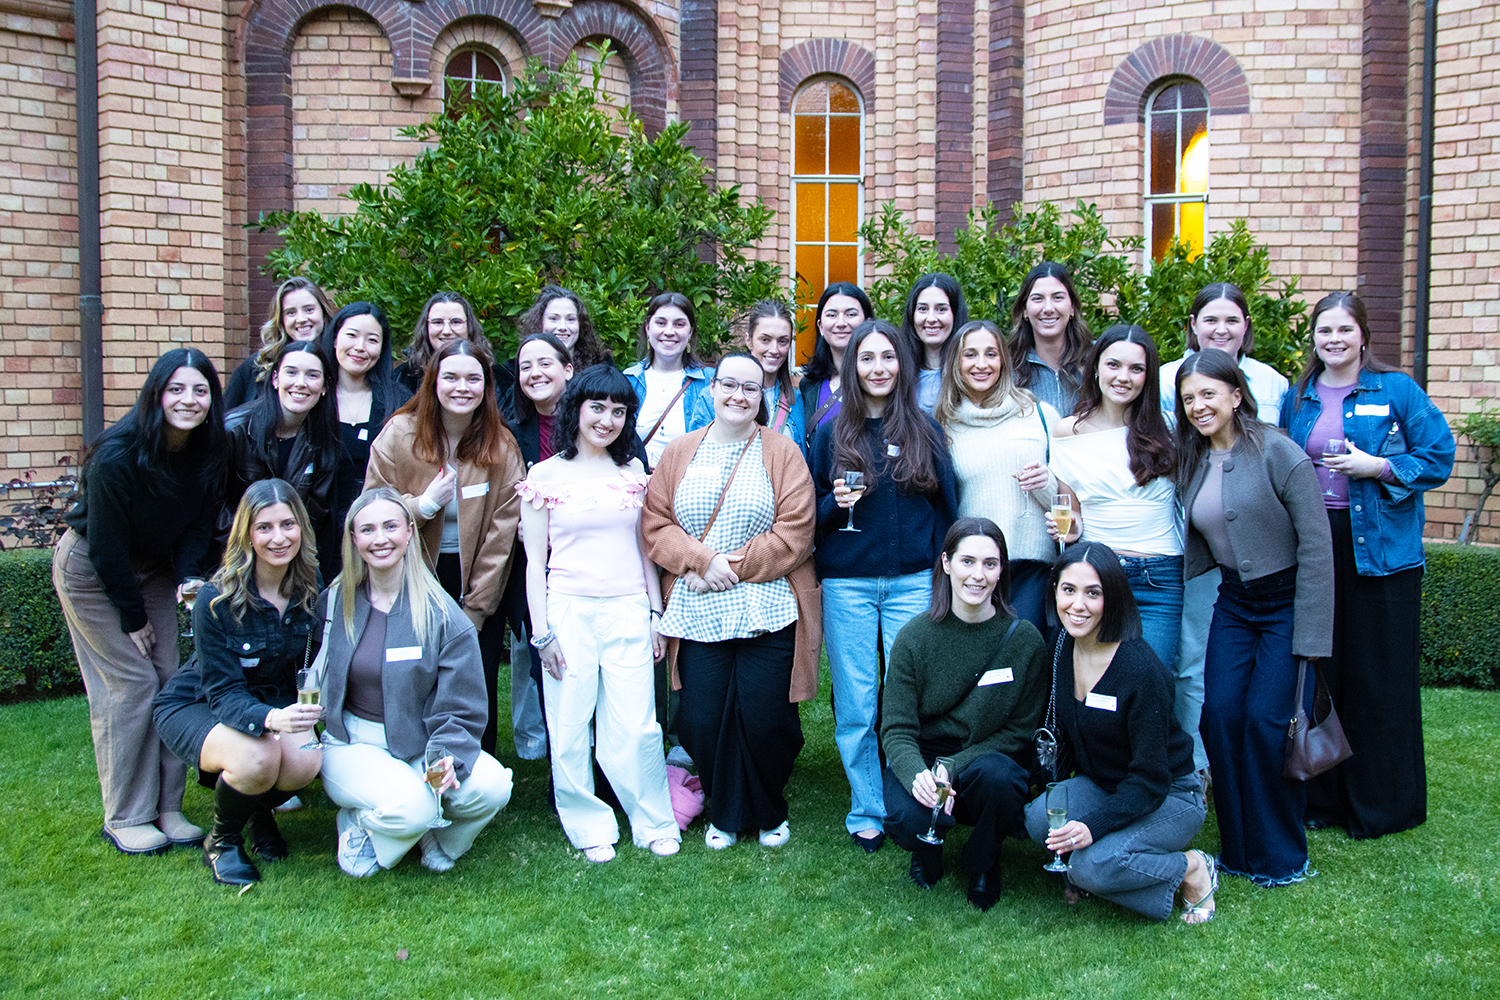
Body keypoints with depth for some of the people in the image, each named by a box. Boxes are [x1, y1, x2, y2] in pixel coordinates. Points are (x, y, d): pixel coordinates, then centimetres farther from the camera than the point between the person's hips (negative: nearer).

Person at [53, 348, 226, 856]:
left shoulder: (208, 453, -12)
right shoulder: (117, 456, -29)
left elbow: (199, 524, -2)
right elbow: (106, 548, -22)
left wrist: (188, 578, -19)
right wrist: (132, 618, -14)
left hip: (153, 567, 6)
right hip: (91, 569, -6)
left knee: (169, 679, 1)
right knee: (131, 684, -8)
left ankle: (166, 809, 10)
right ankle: (125, 819, 3)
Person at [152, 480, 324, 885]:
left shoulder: (312, 590, -12)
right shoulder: (216, 601, -25)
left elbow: (311, 669, 1)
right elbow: (224, 693, -27)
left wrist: (299, 712, -20)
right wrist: (270, 718, -47)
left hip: (275, 704, 4)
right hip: (194, 706, -4)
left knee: (307, 761, -28)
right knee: (256, 757, -35)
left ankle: (259, 810, 9)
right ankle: (220, 841, -2)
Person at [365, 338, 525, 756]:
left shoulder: (502, 447, -4)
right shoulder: (399, 434, -5)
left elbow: (500, 536, -4)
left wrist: (474, 611, -7)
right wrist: (424, 504, -20)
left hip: (479, 595, 0)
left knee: (477, 702, 0)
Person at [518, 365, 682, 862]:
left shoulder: (633, 471, 12)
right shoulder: (545, 475, 3)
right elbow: (535, 560, 2)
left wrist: (655, 613, 11)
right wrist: (541, 631, -3)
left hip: (628, 610, 2)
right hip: (569, 611, -1)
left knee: (636, 729, -2)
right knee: (571, 731, 2)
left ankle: (655, 825, 16)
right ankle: (591, 829, 19)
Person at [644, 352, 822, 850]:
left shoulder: (782, 451, 3)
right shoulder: (680, 451, 10)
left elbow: (794, 531, -5)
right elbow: (656, 524, 4)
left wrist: (738, 566, -11)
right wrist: (703, 561, -11)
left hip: (768, 613, -2)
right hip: (697, 616, 2)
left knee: (764, 720, -1)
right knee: (701, 722, 1)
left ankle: (769, 813, 25)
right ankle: (724, 814, 24)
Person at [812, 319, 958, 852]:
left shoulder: (925, 429, 6)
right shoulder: (831, 432, 5)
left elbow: (947, 508, 8)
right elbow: (810, 515, 9)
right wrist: (835, 503, -11)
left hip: (913, 582, 0)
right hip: (847, 583, 0)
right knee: (856, 705, 3)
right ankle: (866, 812, 17)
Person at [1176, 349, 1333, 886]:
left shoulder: (1278, 453, -16)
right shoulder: (1191, 461, 4)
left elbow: (1316, 547, -16)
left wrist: (1310, 636, -19)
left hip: (1288, 600, -6)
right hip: (1233, 601, 6)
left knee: (1265, 720, -10)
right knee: (1219, 715, -3)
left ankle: (1281, 857, 11)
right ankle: (1237, 848, 15)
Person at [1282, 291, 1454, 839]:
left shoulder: (1397, 391, 1)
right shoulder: (1297, 400, 12)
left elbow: (1439, 458, -3)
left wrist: (1376, 467, -14)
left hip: (1379, 550, -4)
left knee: (1379, 676, 0)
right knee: (1317, 673, 9)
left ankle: (1383, 804, 14)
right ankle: (1322, 796, 22)